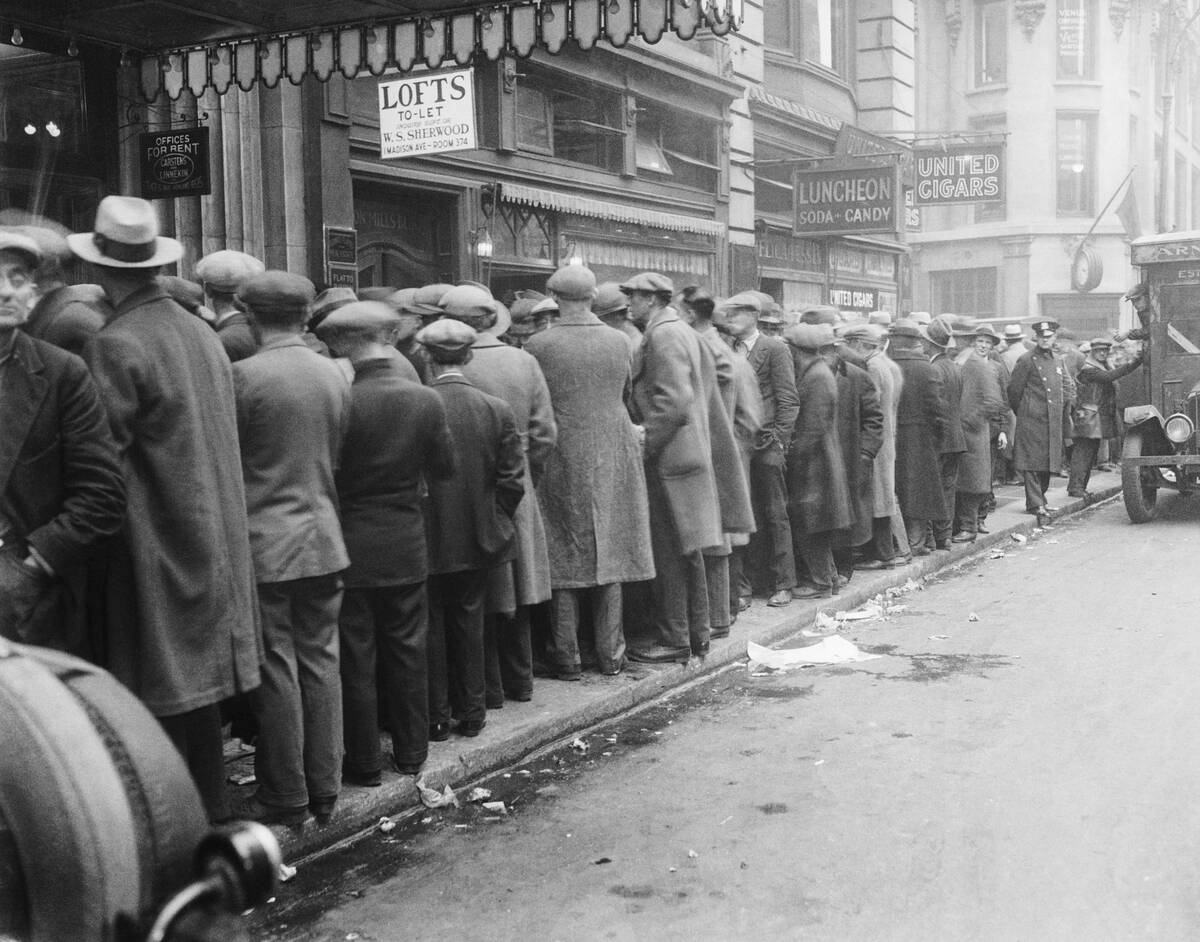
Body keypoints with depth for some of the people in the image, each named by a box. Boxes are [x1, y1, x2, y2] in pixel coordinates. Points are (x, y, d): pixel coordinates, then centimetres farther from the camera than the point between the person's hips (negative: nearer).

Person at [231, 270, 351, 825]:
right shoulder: (334, 374, 2)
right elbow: (338, 456, 9)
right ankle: (324, 788, 19)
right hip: (324, 538, 5)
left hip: (264, 542, -5)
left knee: (277, 669, 3)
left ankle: (285, 797, 12)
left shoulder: (244, 375, -13)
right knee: (320, 660, 11)